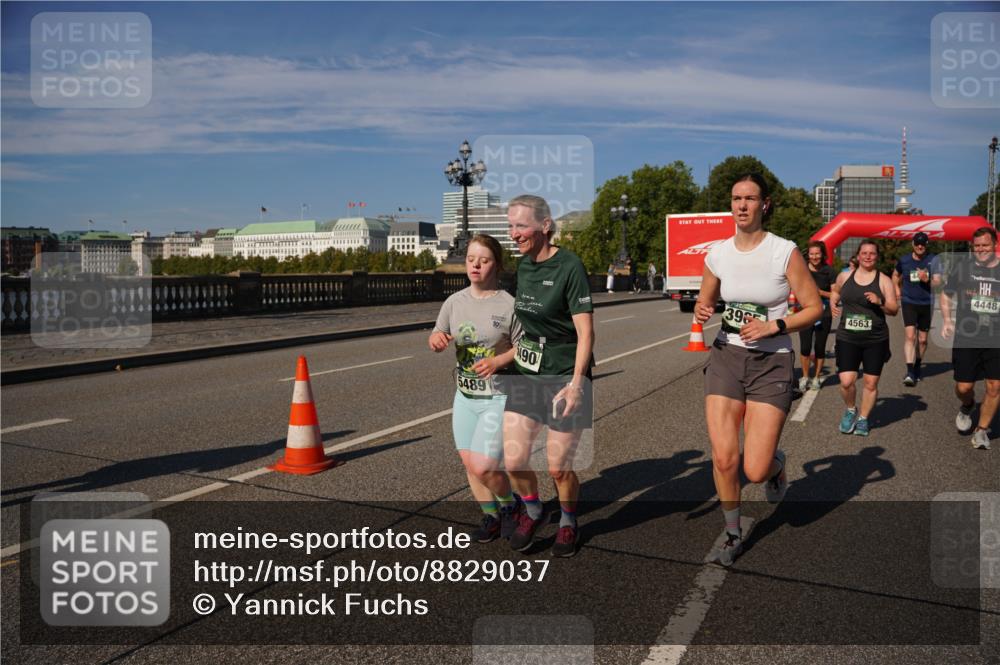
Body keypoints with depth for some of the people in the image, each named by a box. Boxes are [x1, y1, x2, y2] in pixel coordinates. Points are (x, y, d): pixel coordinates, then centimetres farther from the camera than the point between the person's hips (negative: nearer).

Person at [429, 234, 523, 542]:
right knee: (469, 463, 12)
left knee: (483, 467, -10)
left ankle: (509, 504, 22)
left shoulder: (509, 304, -12)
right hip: (465, 396, 6)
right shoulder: (455, 301, 3)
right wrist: (437, 338, -15)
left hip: (499, 398, -6)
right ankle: (491, 517, 34)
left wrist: (498, 361, -26)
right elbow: (438, 337, 9)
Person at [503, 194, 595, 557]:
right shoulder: (522, 265, 6)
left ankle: (568, 522, 32)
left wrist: (576, 383, -23)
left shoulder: (570, 266, -14)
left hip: (565, 376, -5)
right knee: (514, 460, 1)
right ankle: (531, 511, 31)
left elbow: (585, 331, -17)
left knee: (558, 468, 3)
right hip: (526, 373, 6)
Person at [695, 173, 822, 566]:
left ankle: (776, 464, 33)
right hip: (726, 356, 3)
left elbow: (814, 308, -3)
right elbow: (704, 302, 16)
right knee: (724, 459, -4)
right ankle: (733, 534, 22)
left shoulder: (785, 252, -8)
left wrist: (773, 326, -18)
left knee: (755, 471, -7)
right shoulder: (717, 255, 2)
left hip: (771, 362, -3)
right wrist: (701, 312, -7)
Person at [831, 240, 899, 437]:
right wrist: (833, 304, 8)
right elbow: (835, 292, 27)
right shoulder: (844, 277, 6)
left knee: (871, 383, 5)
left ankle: (863, 418, 25)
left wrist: (880, 302, -17)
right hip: (847, 338, 0)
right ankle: (850, 410, 20)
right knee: (846, 381, -9)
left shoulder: (884, 281, 1)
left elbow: (894, 310, 1)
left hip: (875, 340, 0)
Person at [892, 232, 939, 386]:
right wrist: (897, 289, 10)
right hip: (909, 302, -1)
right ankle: (909, 372, -21)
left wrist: (927, 279, -26)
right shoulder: (904, 260, 0)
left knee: (922, 339, 11)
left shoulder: (933, 260, -4)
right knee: (910, 335, -16)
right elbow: (895, 275, 20)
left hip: (927, 303, 1)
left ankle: (917, 366, 33)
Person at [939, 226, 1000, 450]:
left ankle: (982, 430, 19)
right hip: (966, 339, 0)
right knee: (963, 387, 3)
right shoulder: (961, 268, 2)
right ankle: (967, 407, 38)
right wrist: (947, 320, -1)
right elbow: (945, 295, 13)